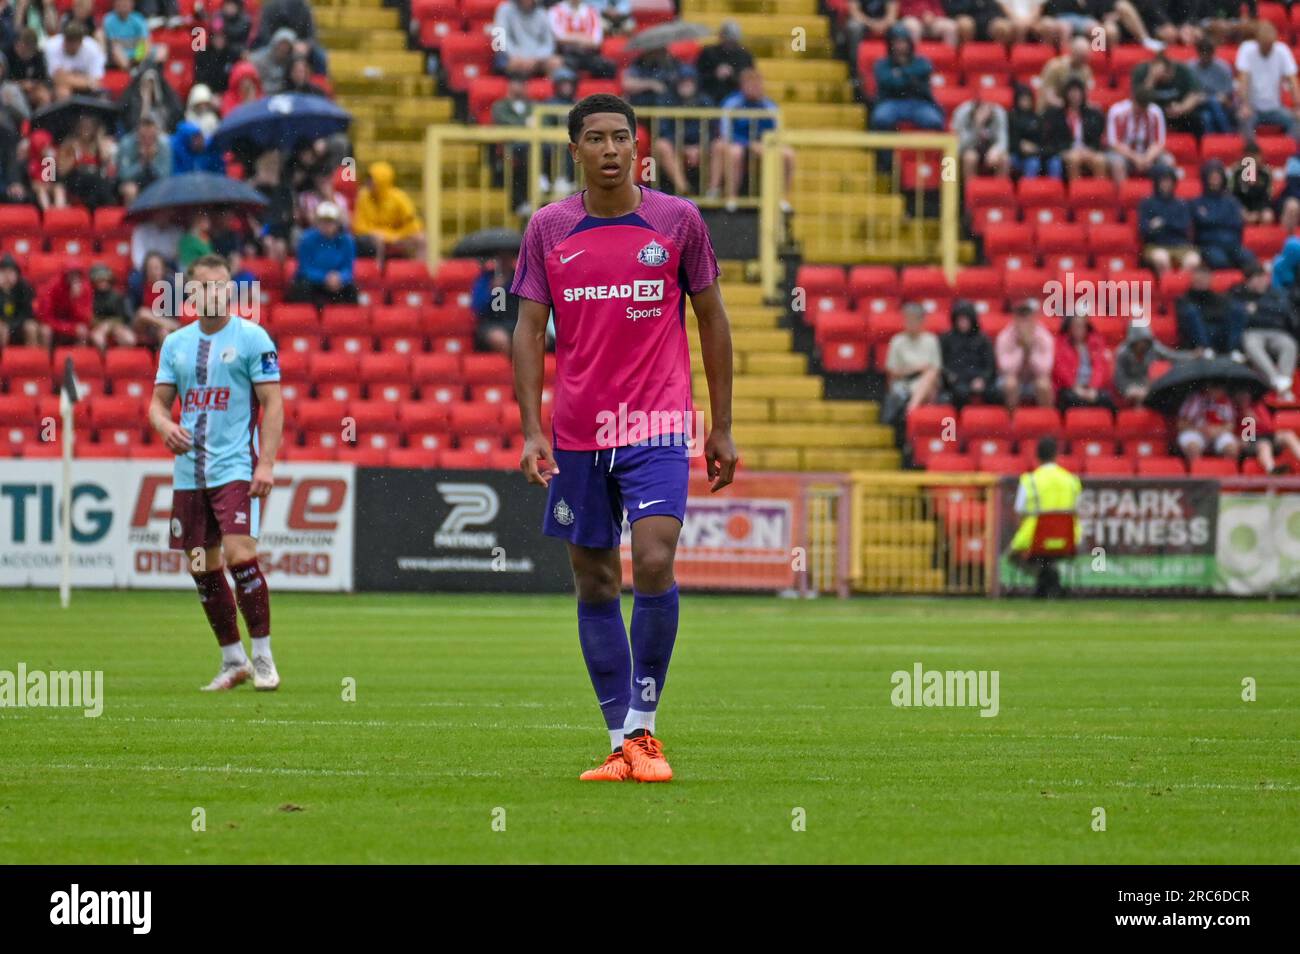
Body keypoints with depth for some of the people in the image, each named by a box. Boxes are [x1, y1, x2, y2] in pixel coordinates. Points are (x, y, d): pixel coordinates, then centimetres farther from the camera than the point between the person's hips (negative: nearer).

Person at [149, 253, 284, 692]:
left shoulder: (252, 338, -3)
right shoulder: (175, 343, 11)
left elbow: (273, 403, -6)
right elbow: (159, 402, 14)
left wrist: (266, 463, -15)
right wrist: (166, 426, -10)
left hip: (236, 469, -5)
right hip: (189, 472, 6)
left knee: (240, 557, -17)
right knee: (203, 569, 7)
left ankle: (262, 656, -7)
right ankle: (232, 660, 18)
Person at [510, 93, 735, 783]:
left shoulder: (677, 220, 1)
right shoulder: (548, 228, 4)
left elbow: (712, 319, 8)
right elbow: (529, 330, 4)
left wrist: (722, 428, 6)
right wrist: (531, 431, -6)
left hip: (658, 427, -2)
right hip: (576, 434, 2)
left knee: (654, 563, -18)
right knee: (594, 584, 5)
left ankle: (643, 730, -7)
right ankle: (620, 745, 12)